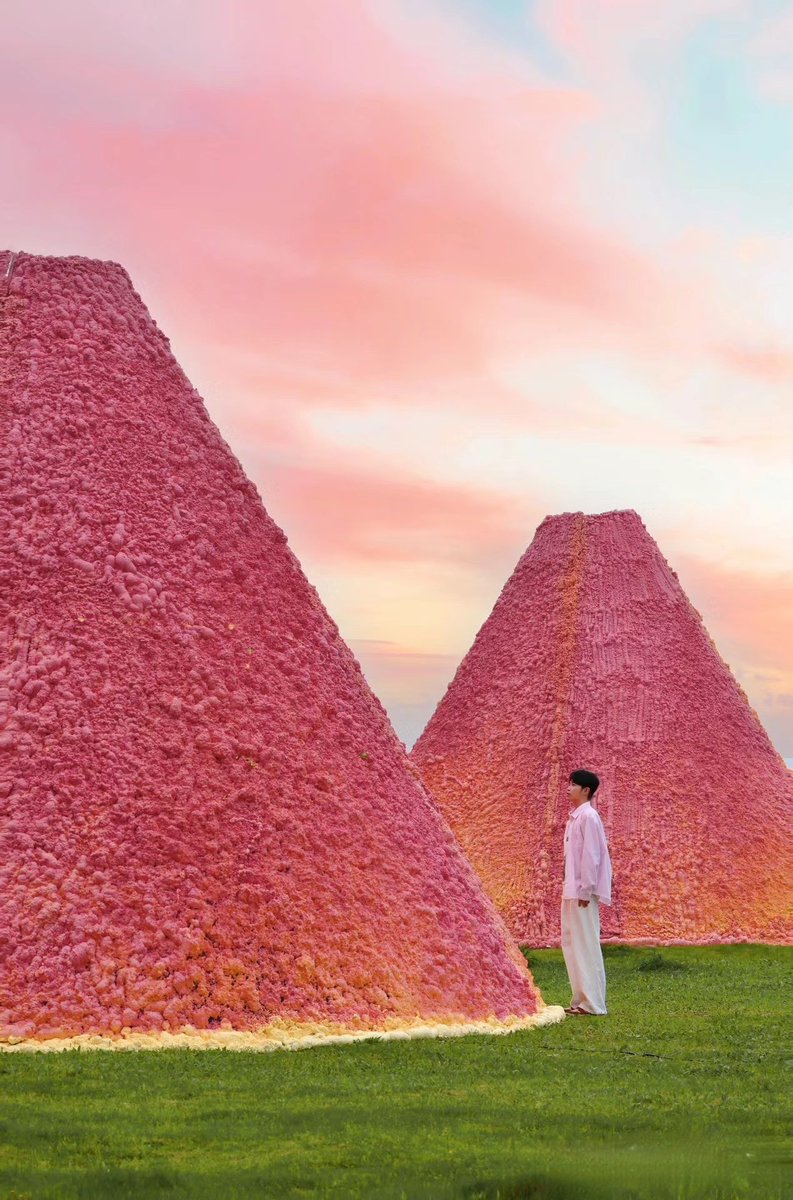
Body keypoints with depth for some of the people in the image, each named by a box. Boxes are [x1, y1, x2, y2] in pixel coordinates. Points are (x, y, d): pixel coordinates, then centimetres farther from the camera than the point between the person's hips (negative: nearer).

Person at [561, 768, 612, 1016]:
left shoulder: (588, 816, -13)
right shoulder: (575, 816, 16)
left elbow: (591, 855, -18)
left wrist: (585, 890, -19)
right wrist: (570, 888, 17)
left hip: (582, 891, -10)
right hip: (572, 891, 10)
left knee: (586, 945, -6)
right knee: (571, 942, 12)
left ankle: (593, 1004, -3)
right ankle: (582, 999, 18)